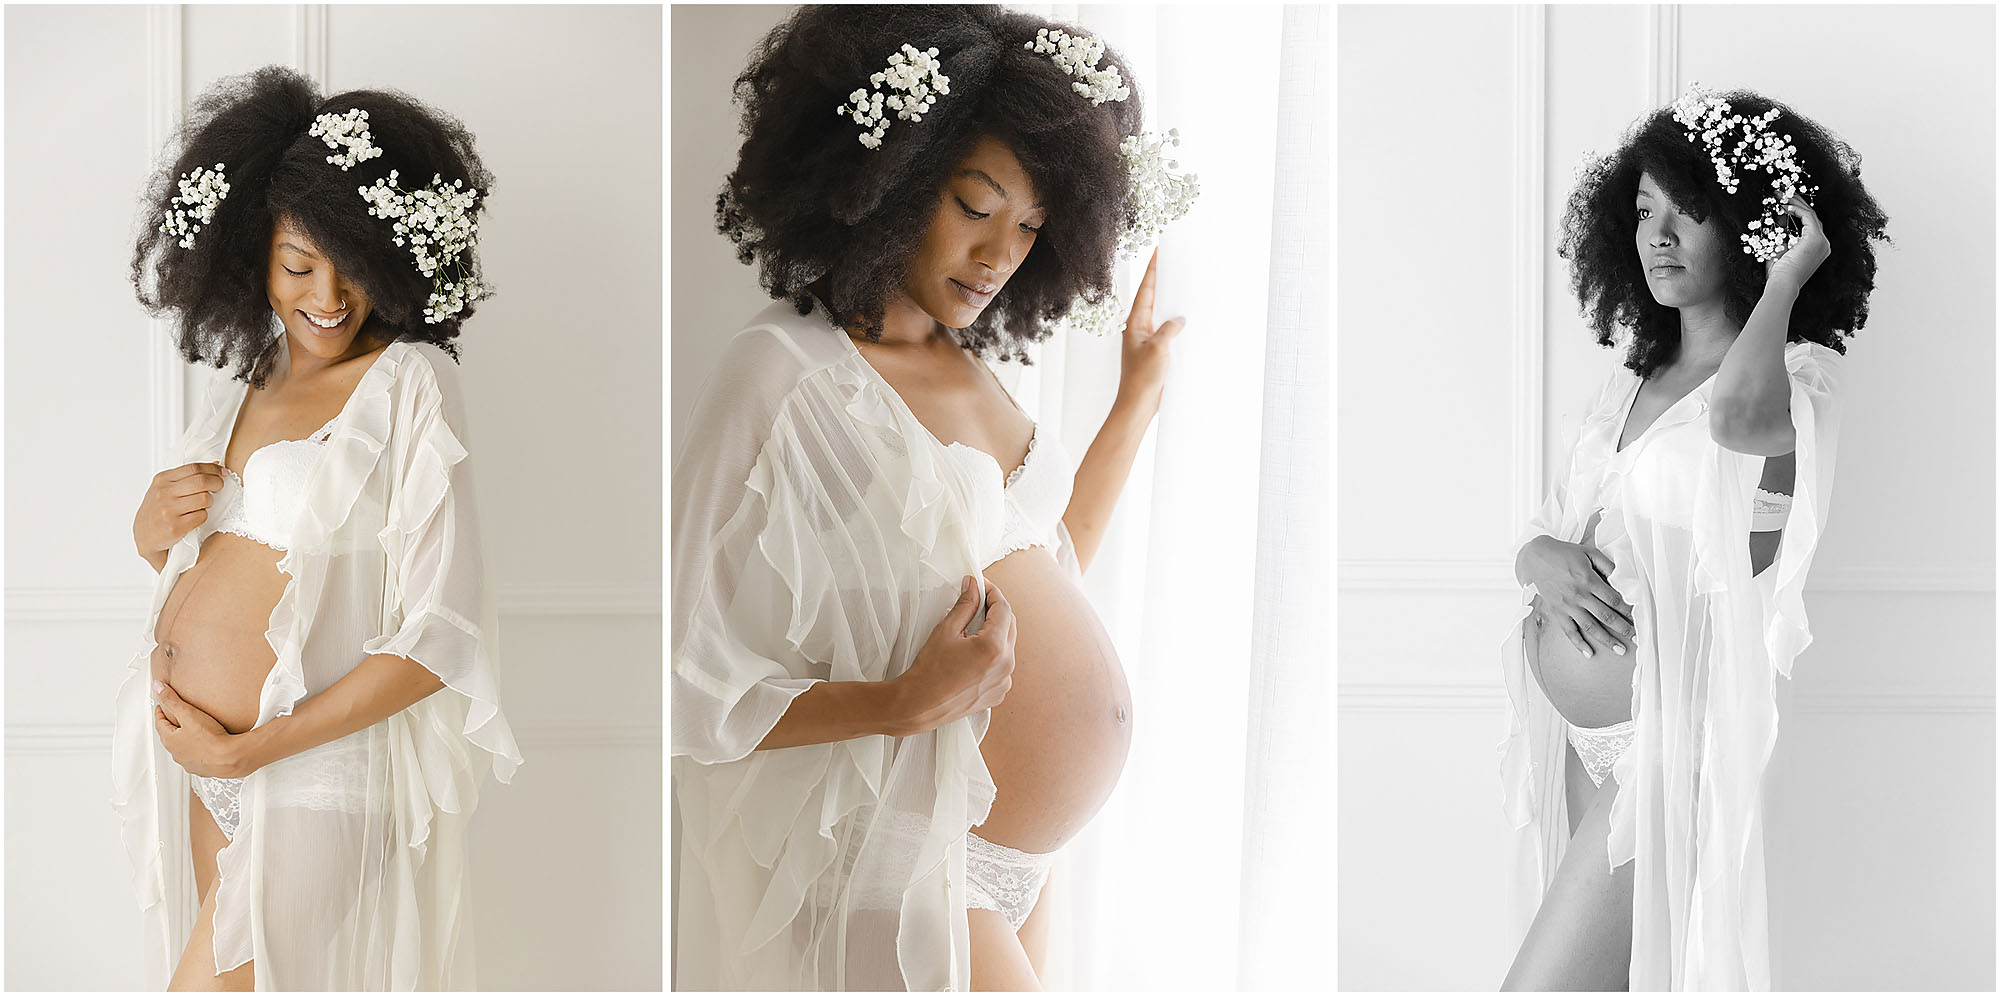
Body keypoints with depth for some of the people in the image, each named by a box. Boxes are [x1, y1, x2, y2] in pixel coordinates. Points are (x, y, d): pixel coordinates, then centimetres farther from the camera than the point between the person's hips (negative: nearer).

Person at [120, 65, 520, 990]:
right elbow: (179, 551, 23)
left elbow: (441, 634, -19)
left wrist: (245, 748, -16)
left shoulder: (410, 383, -13)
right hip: (188, 757, 7)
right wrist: (153, 523, -2)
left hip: (311, 773, -7)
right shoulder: (242, 375, 9)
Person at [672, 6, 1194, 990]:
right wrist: (905, 705, -29)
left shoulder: (964, 368, 7)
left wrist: (1140, 391, 20)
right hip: (898, 861, -8)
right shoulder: (782, 373, -17)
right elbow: (697, 689, -17)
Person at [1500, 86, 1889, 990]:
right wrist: (1544, 560, -9)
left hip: (1673, 739, -7)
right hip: (1582, 740, 8)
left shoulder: (1800, 375, -11)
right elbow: (1544, 535, 16)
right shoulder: (1632, 382, 12)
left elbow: (1742, 408, -37)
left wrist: (1785, 279, -19)